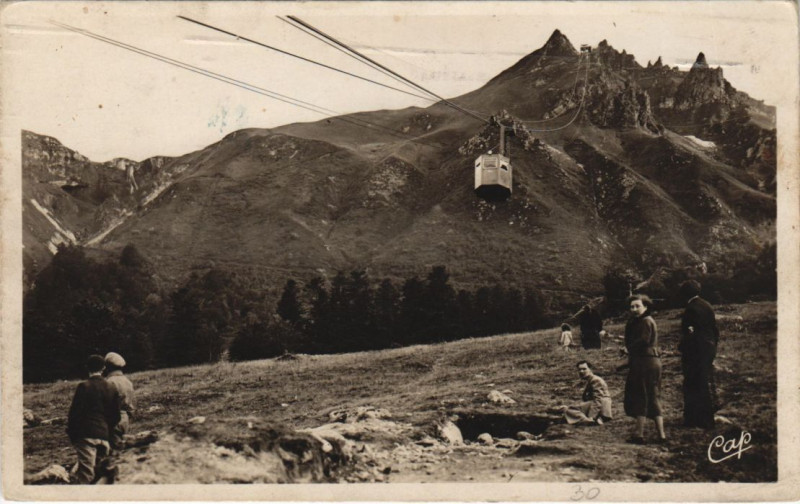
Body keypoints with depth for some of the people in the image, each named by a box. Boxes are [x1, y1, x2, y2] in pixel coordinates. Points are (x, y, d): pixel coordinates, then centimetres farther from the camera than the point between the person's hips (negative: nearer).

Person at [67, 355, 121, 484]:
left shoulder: (84, 387, -7)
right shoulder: (112, 388, 7)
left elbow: (75, 412, -8)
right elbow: (116, 415, 10)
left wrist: (71, 434, 1)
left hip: (86, 434, -4)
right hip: (104, 435, 4)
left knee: (85, 472, -7)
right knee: (99, 469, 15)